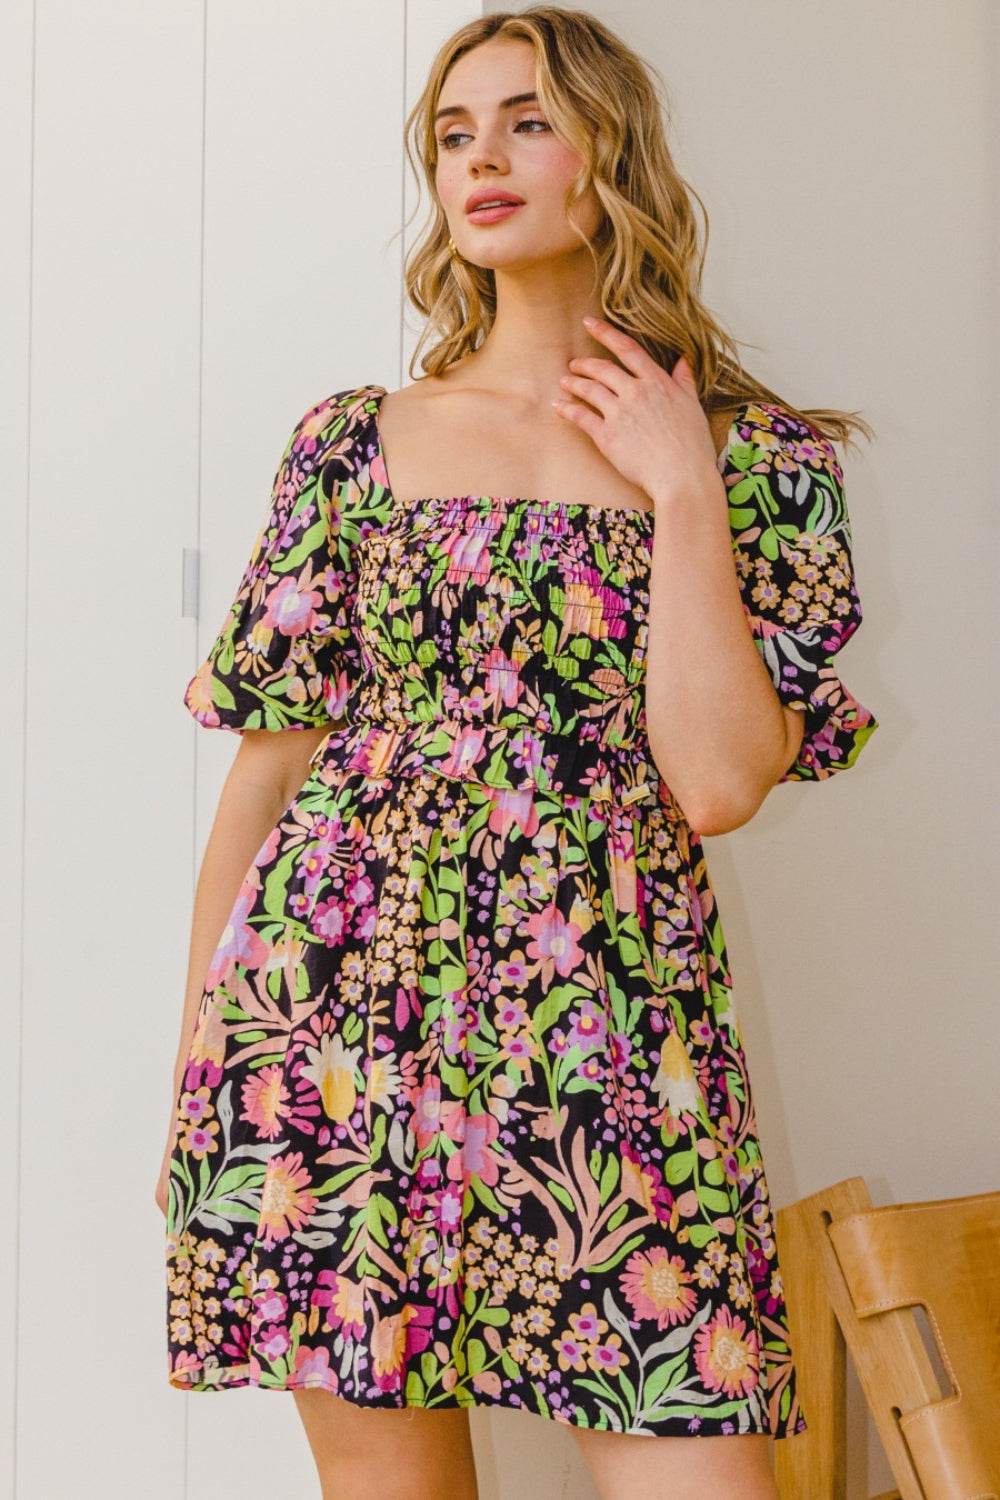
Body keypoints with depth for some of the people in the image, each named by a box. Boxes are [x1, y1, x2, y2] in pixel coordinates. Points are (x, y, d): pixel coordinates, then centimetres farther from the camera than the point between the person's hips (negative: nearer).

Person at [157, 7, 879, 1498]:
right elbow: (264, 763, 10)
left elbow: (718, 785, -7)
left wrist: (681, 489, -7)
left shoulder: (758, 455, 5)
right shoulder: (354, 440, 9)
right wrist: (195, 1055, 8)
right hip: (335, 1000, 1)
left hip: (611, 1024, -1)